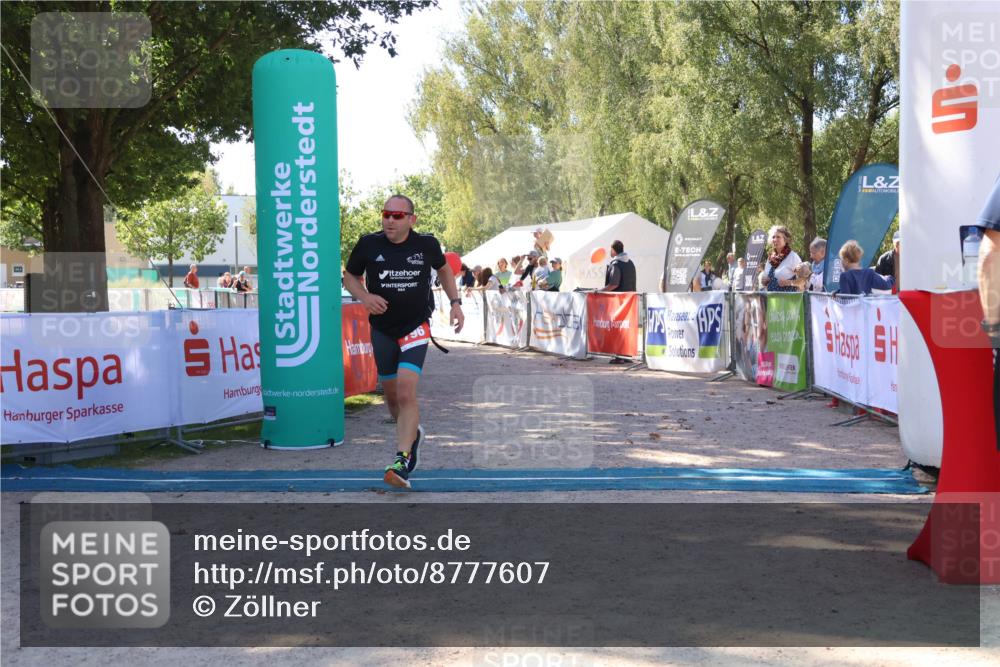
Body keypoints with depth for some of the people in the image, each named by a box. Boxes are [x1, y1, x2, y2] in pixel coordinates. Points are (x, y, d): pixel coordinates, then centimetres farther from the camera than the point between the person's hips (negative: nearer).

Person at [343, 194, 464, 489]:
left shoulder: (426, 244, -5)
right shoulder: (368, 244, -6)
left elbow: (443, 269, 16)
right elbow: (350, 276, 9)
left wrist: (455, 303, 7)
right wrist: (364, 297, -11)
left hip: (416, 327, -3)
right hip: (382, 329, 3)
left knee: (406, 393, -18)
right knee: (391, 395, 12)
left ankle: (402, 462, -18)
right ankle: (412, 433, 42)